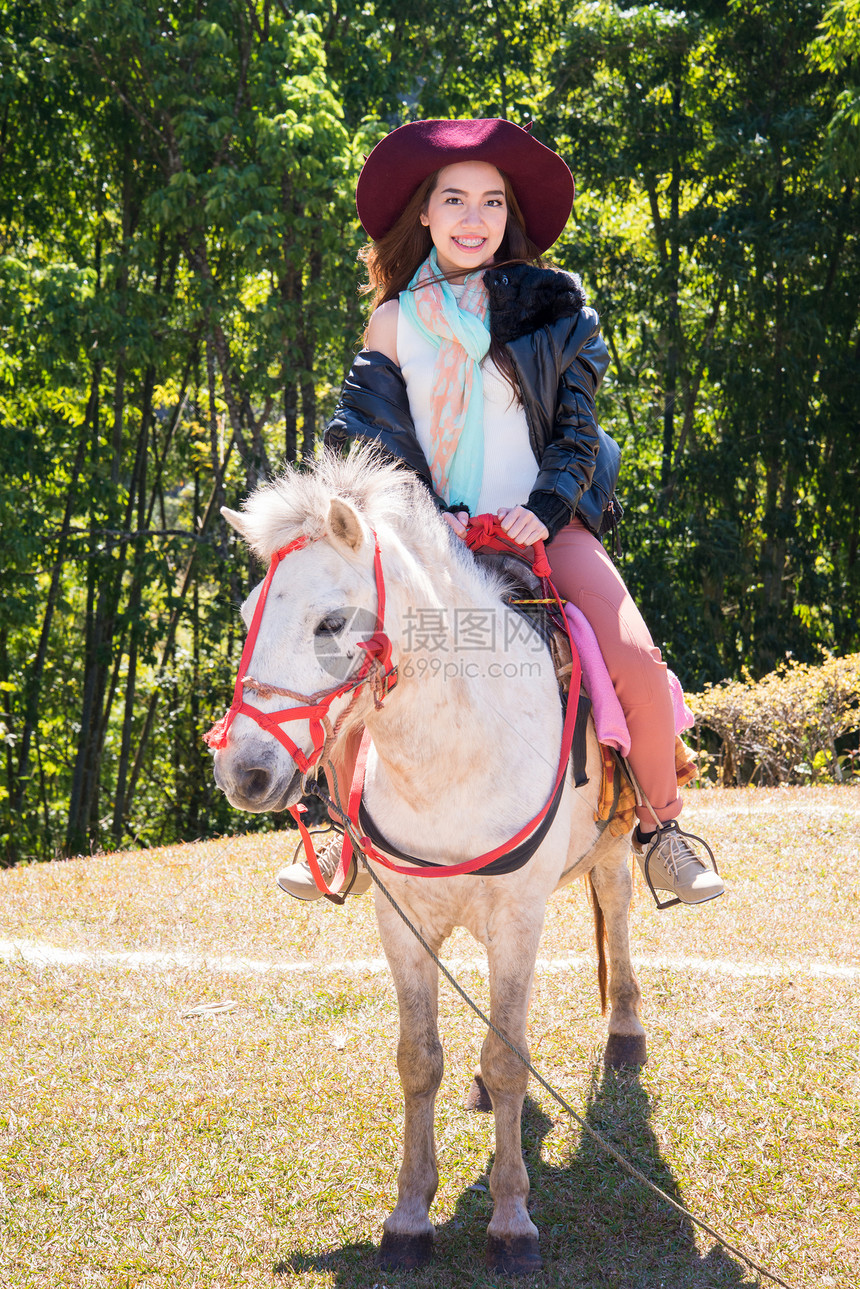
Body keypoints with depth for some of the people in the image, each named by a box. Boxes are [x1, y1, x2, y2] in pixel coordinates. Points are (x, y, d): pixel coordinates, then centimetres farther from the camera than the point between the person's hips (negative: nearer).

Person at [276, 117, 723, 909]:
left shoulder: (551, 306, 3)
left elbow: (577, 428, 3)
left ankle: (660, 827, 5)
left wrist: (545, 510, -13)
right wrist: (427, 515, -11)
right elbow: (374, 436, 4)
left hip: (544, 524, -1)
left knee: (637, 664, -21)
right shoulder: (396, 320, 5)